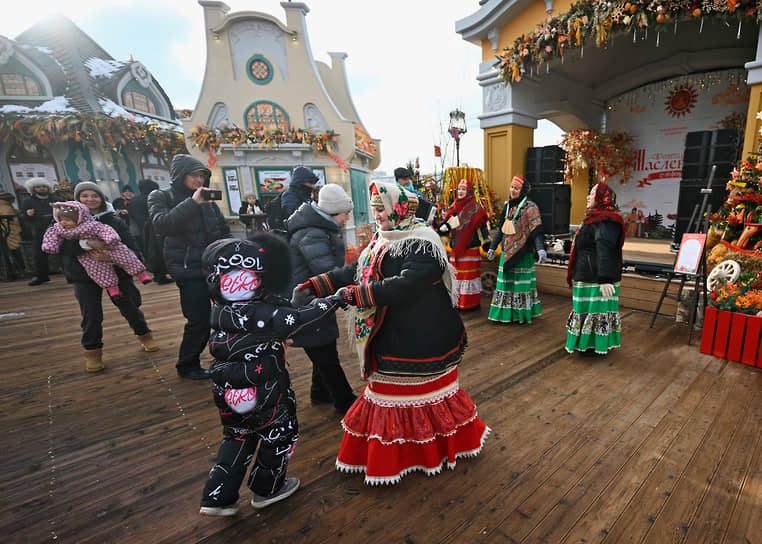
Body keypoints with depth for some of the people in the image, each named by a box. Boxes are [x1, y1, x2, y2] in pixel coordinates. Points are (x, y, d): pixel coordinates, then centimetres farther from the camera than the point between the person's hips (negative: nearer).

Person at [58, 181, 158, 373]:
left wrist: (110, 257, -27)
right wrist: (86, 243, -30)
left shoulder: (114, 221, -1)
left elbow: (131, 248, -10)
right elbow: (58, 245, -14)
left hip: (116, 272, 0)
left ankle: (144, 335, 31)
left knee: (130, 308, 7)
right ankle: (92, 352, 22)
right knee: (91, 316, 0)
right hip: (84, 277, 0)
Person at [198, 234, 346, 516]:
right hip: (264, 395, -7)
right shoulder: (258, 313, -30)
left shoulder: (223, 309, -2)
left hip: (229, 393, 8)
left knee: (238, 438, 27)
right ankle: (266, 490, 38)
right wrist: (332, 302, -24)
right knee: (280, 434, 19)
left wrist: (293, 303, -6)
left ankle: (216, 498, 34)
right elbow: (297, 321, -34)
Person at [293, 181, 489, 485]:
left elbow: (405, 286, -32)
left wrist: (355, 294, -32)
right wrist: (313, 286, -4)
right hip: (391, 337, 8)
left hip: (421, 339, -8)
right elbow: (355, 270, 5)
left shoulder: (421, 243, -20)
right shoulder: (382, 241, 7)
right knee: (388, 392, 20)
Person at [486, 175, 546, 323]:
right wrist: (492, 247, 20)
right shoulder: (507, 205, 13)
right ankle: (505, 313, 19)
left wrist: (540, 249, -30)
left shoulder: (530, 207, -7)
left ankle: (521, 314, 10)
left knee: (520, 282, -1)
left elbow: (536, 231, -17)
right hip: (507, 251, 7)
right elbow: (501, 228, 19)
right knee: (505, 281, 9)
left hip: (522, 253, -6)